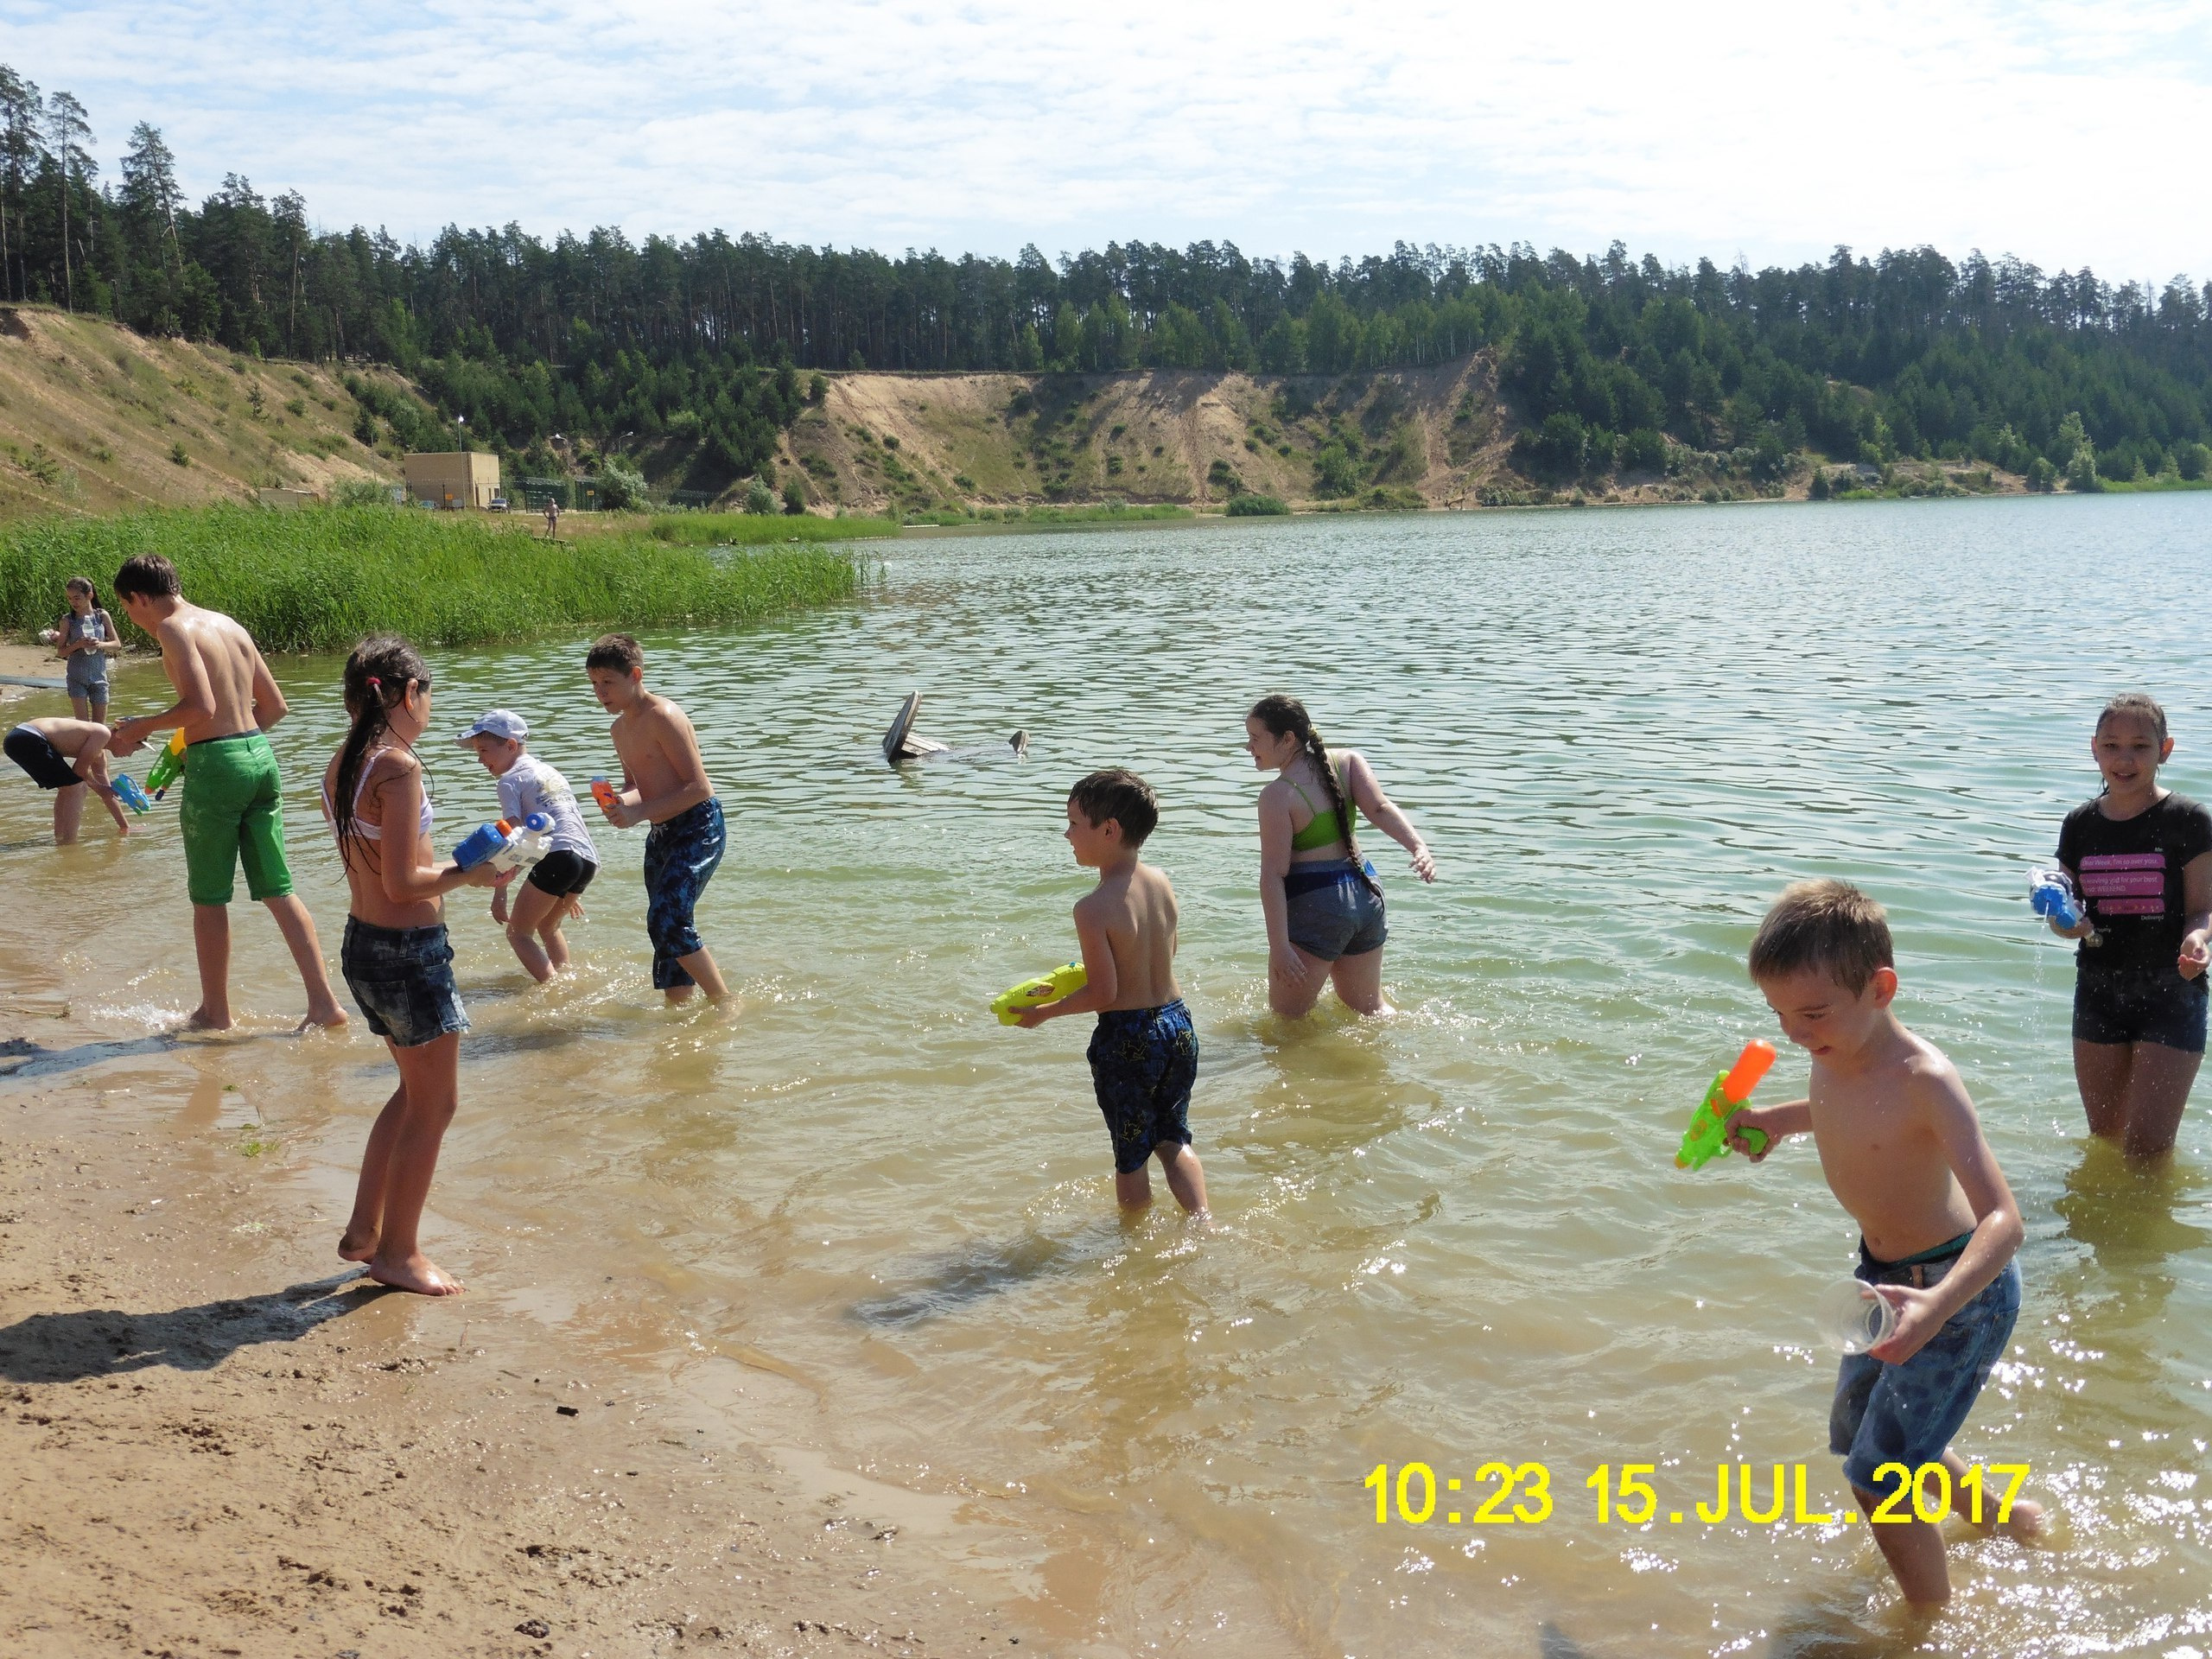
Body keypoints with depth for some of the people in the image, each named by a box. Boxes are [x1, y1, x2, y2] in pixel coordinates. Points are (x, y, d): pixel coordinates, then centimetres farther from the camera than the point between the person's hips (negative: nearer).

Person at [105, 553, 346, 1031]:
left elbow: (201, 705, -21)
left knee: (209, 899, 6)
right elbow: (275, 706, 18)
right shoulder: (228, 624, 15)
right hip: (260, 754, 7)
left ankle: (216, 1013, 16)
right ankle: (324, 1002, 5)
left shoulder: (174, 628, -8)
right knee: (277, 890, 9)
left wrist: (142, 726, -7)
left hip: (215, 765, -7)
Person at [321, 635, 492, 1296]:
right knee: (435, 1105, 7)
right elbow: (403, 883, -22)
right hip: (410, 950, -9)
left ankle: (364, 1231, 31)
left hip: (362, 944, 9)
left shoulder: (340, 766, 6)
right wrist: (467, 874, -8)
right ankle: (397, 1253, 18)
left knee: (416, 1091, 24)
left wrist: (449, 866, 18)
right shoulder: (399, 767, -21)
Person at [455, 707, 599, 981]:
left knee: (518, 932, 3)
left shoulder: (511, 779, 4)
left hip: (558, 856, -8)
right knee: (547, 926, 28)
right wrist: (569, 893, 40)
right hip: (588, 859, 8)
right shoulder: (550, 772, 29)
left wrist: (499, 893, -6)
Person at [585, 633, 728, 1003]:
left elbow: (700, 787, -19)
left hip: (699, 827, -9)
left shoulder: (663, 717, -16)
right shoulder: (619, 729, 12)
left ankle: (724, 1003, -7)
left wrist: (639, 812, -21)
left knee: (667, 921, -19)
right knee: (664, 927, 11)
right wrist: (621, 802, 1)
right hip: (661, 834, 9)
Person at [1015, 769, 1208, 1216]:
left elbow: (1103, 994, -19)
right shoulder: (1161, 883, -1)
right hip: (1177, 1023, 6)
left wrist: (1042, 1012, -5)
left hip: (1125, 1040, -6)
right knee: (1173, 1139, 23)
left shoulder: (1093, 908, -22)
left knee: (1131, 1155, 12)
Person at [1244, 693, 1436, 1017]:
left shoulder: (1276, 796, -13)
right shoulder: (1348, 761, 5)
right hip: (1366, 894, 8)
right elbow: (1379, 808, -11)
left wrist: (1279, 945, -18)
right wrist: (1420, 847, -20)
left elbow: (1274, 874, -15)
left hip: (1313, 906, -7)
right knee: (1369, 1009, 24)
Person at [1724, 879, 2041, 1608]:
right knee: (1855, 1433, 26)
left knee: (1878, 1477, -7)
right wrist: (1778, 1120, 5)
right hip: (1884, 1272, 9)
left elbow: (2002, 1218, -40)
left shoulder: (1922, 1080, -33)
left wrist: (1937, 1305, -54)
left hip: (1959, 1286, -9)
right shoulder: (1834, 1051, -10)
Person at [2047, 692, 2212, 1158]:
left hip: (2171, 996, -4)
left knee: (2148, 1146, -4)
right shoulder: (2080, 825, 3)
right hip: (2099, 993, 4)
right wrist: (2066, 922, -13)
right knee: (2104, 1137, 15)